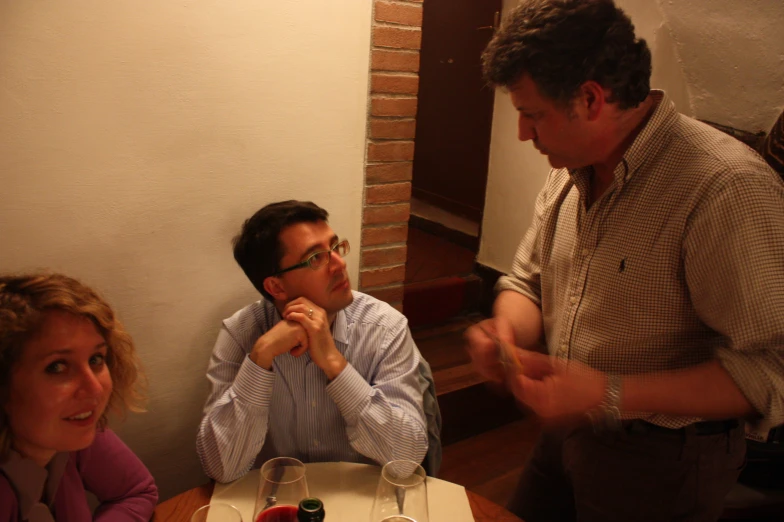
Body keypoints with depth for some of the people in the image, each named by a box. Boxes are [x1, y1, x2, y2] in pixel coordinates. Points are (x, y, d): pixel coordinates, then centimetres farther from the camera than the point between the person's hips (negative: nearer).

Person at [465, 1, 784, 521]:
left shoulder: (728, 189, -27)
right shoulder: (569, 171, -1)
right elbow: (528, 281, 9)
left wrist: (611, 395, -31)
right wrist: (507, 331, -13)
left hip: (660, 464, -6)